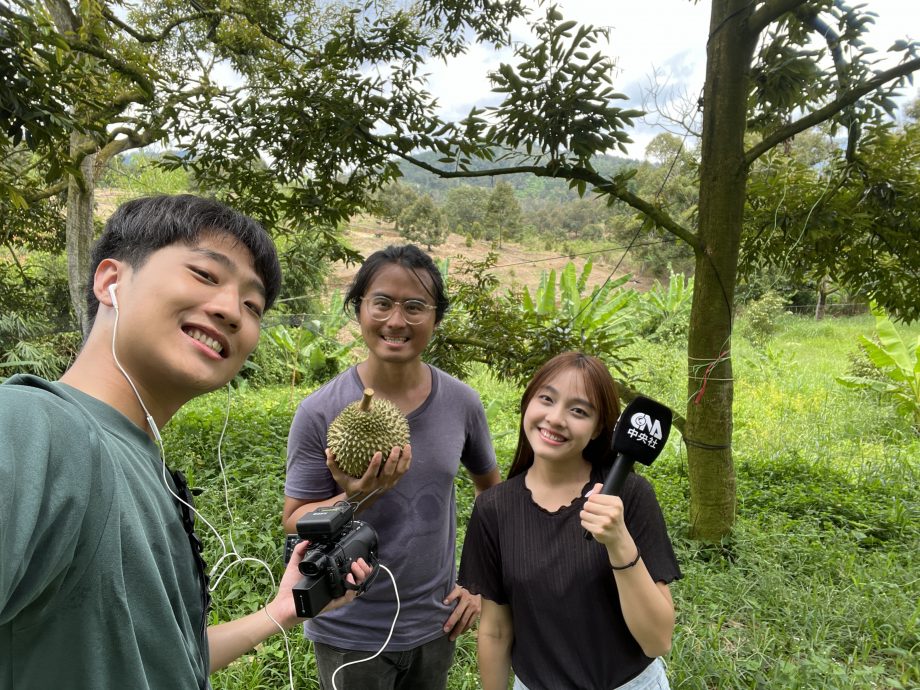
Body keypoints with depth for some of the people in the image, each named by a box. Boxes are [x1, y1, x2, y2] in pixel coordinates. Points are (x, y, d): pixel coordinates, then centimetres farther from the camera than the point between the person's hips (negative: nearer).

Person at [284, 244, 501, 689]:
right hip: (349, 635, -2)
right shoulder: (319, 413, -16)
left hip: (434, 625, 3)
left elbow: (493, 490, 5)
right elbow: (295, 524, -10)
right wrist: (354, 499, -28)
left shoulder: (462, 403, -9)